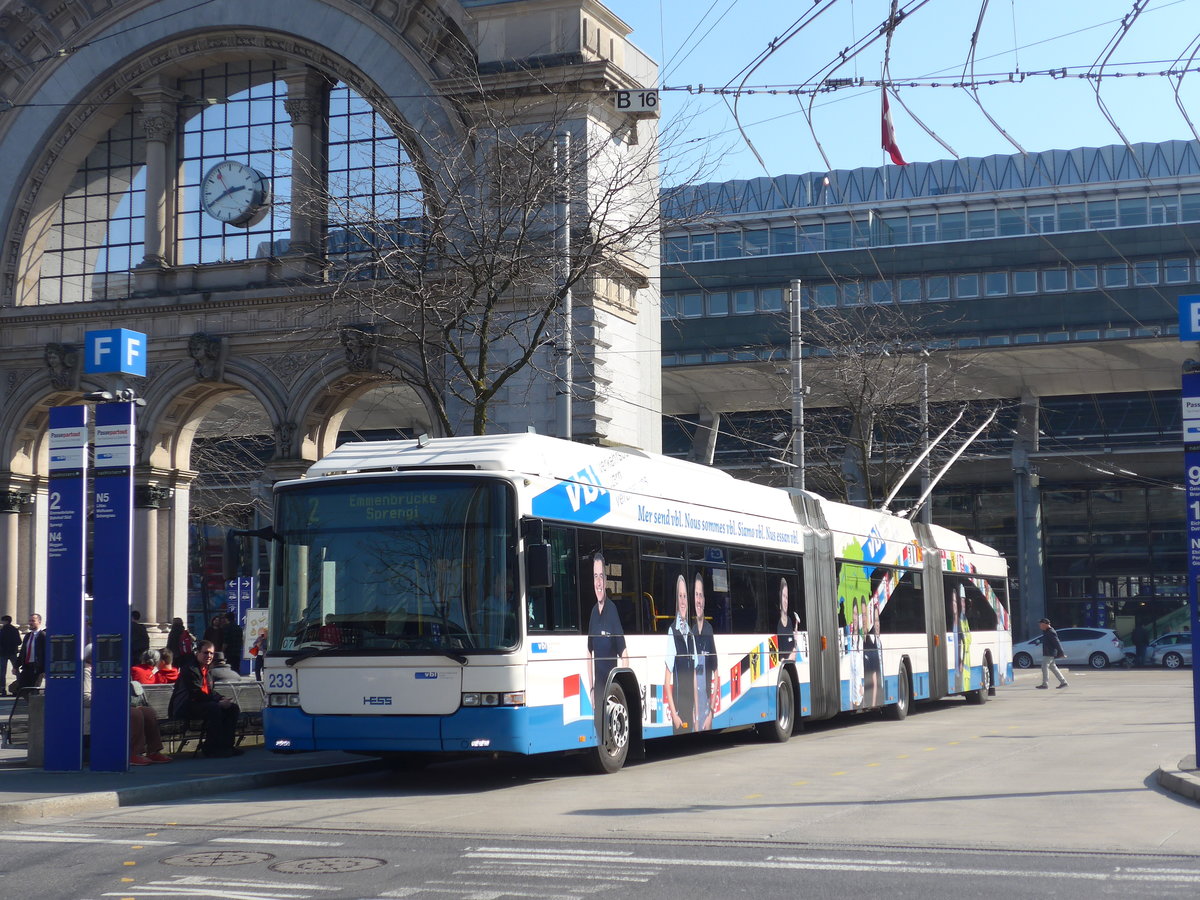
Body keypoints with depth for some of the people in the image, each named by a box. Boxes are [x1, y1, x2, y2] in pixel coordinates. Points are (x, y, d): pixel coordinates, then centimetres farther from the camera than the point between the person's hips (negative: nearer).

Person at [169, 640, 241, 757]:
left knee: (233, 708, -3)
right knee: (214, 708, -33)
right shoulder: (189, 669, -14)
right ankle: (212, 747, -24)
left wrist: (222, 699, -3)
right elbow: (196, 694, -22)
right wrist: (219, 702, -25)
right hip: (185, 707, -9)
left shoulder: (208, 669, 15)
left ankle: (226, 744, -3)